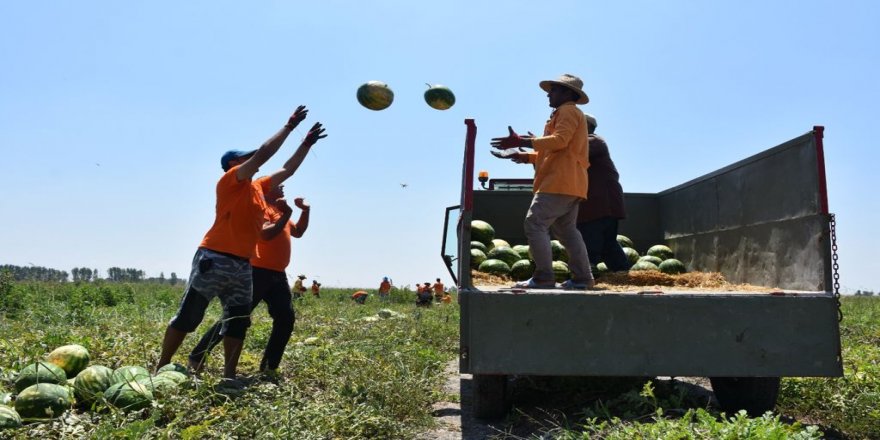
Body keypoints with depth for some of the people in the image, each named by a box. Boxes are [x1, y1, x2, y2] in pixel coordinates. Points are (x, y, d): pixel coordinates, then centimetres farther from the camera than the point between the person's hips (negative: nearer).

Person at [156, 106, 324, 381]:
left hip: (242, 265, 8)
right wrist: (289, 126, -8)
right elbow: (263, 154, -12)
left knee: (238, 322, 5)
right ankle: (160, 368, 10)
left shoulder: (257, 189, 17)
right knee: (187, 317, 0)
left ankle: (229, 377, 8)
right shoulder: (230, 180, -4)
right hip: (214, 259, -8)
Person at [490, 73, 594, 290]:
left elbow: (559, 141, -20)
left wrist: (521, 141, -21)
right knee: (566, 229, 12)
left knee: (535, 224, -13)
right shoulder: (568, 113, 28)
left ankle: (543, 278, -17)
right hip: (571, 184, 11)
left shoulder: (568, 111, -3)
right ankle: (582, 277, 10)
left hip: (560, 182, -11)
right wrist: (523, 156, 17)